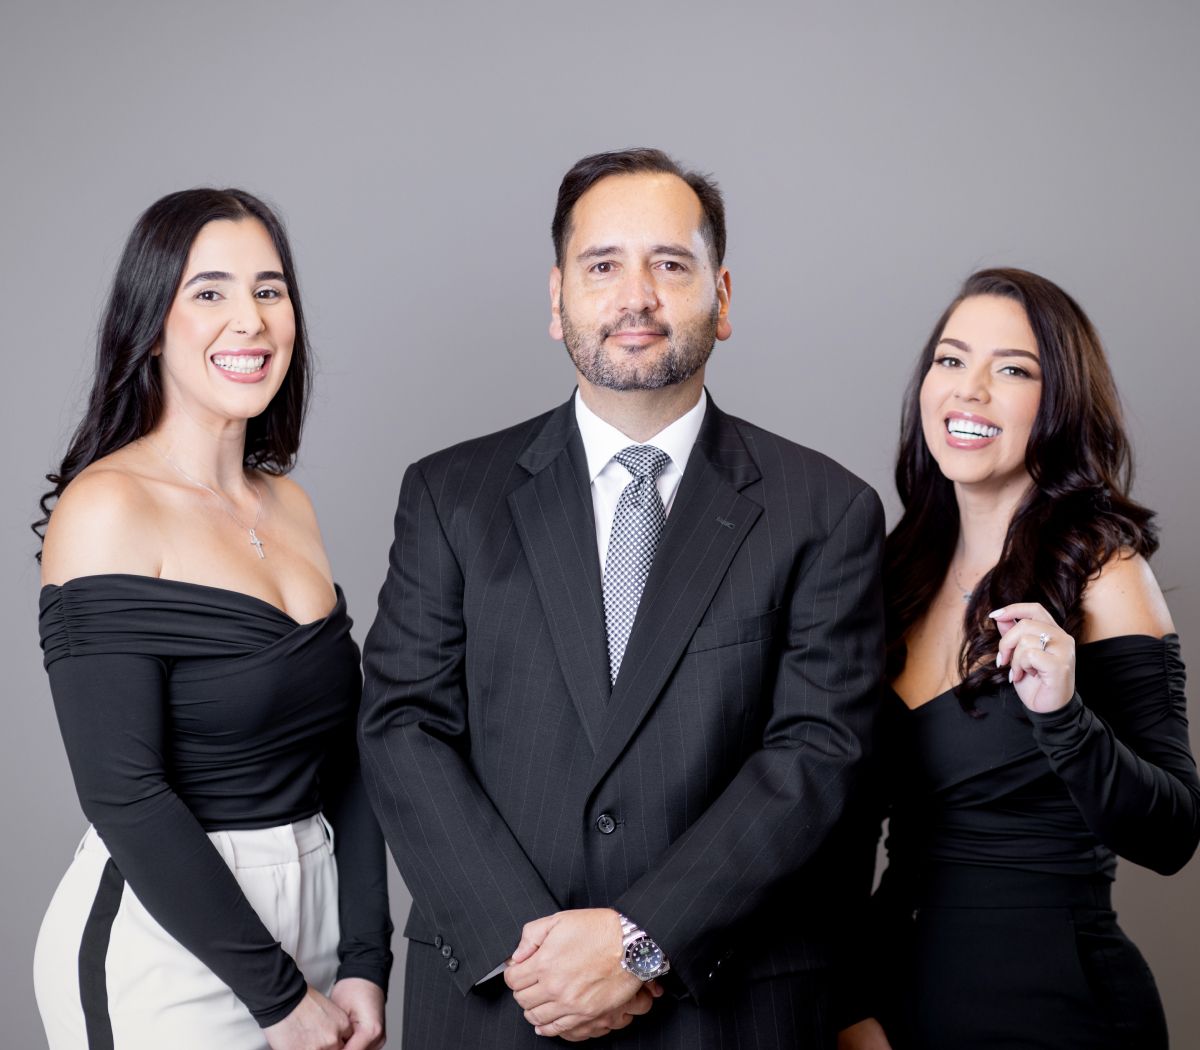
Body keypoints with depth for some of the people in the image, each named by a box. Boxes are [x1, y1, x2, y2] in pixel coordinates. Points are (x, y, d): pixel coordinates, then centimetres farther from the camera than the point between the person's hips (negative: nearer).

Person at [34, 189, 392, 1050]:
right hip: (162, 943, -6)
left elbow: (343, 754, 7)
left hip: (307, 917, 7)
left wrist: (363, 966, 0)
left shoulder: (287, 503, 7)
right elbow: (123, 794, -18)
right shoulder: (107, 508, -14)